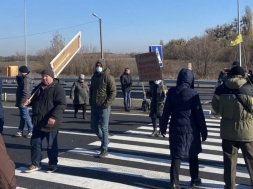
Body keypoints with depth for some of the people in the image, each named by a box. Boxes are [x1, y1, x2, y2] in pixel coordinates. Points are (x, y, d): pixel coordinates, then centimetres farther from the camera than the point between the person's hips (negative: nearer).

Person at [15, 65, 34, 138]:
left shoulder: (26, 80, -20)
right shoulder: (24, 78, 12)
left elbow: (25, 92, -25)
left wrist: (22, 102, -24)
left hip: (24, 102, -11)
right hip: (22, 101, 11)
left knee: (25, 116, -5)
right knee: (22, 116, 15)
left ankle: (31, 131, 1)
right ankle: (20, 131, 23)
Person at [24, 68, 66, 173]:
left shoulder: (58, 88, -12)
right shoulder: (39, 87, 12)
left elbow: (61, 105, -20)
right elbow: (35, 101, 26)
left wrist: (54, 117, -29)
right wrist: (29, 102, 2)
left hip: (50, 123, -7)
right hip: (38, 122, 7)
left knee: (51, 145, 5)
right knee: (35, 143, 11)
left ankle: (53, 164, 20)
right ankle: (35, 164, 22)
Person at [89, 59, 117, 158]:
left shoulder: (108, 77, -9)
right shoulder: (94, 77, 13)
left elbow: (113, 92, -13)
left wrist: (106, 103, -19)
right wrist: (91, 102, 12)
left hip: (104, 108, -7)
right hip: (94, 107, 7)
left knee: (104, 128, -3)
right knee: (94, 126, 12)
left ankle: (104, 150, 4)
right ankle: (104, 140, 35)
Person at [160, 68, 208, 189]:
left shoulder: (172, 92, -3)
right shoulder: (193, 93, -12)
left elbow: (166, 111, 2)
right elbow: (199, 114, -8)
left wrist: (163, 126, 13)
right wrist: (203, 130, -1)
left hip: (176, 128, 2)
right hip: (190, 128, -2)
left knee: (176, 155, 6)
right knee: (193, 155, 16)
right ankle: (194, 179, 27)